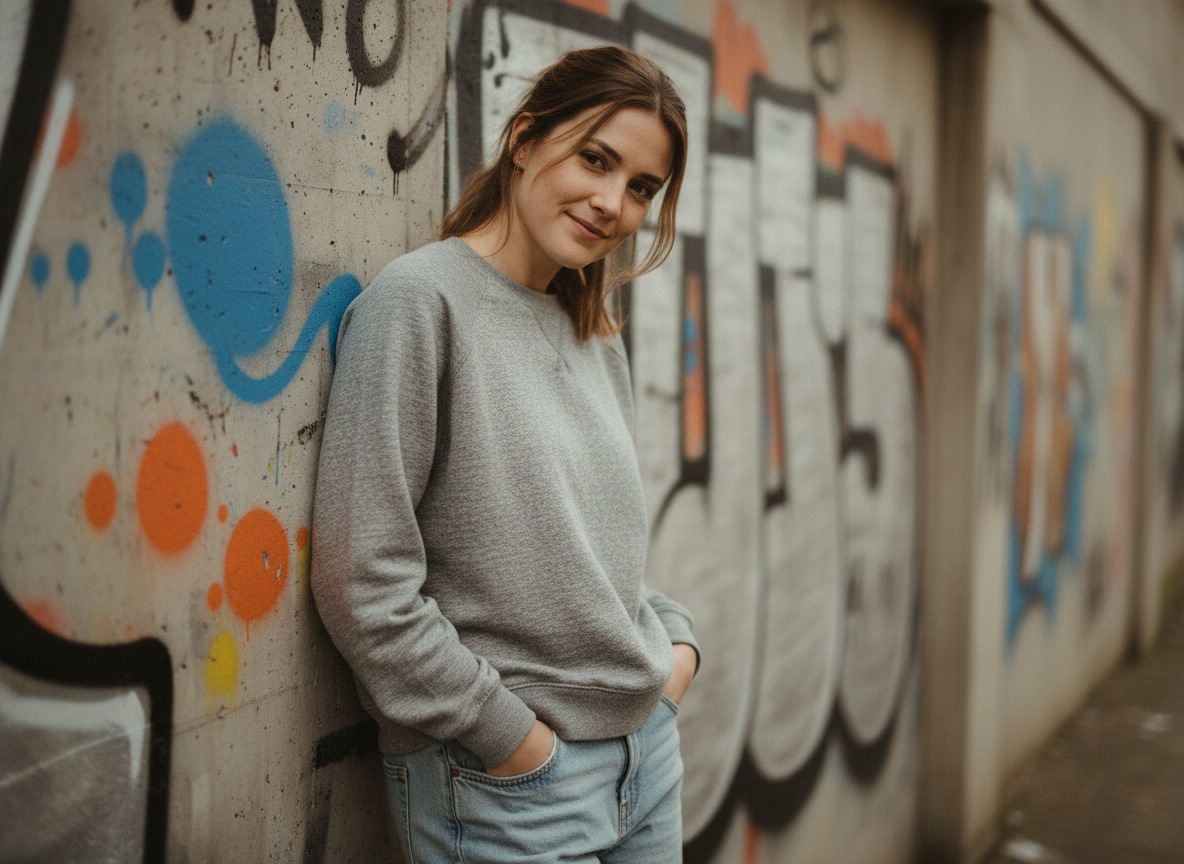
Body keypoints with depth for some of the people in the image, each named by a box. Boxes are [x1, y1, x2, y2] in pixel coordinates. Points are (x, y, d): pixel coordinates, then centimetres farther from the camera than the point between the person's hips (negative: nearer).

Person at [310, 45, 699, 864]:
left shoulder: (599, 338, 10)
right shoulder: (418, 300, -12)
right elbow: (363, 582, -18)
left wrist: (677, 642, 4)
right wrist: (511, 737, -14)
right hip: (501, 783, -7)